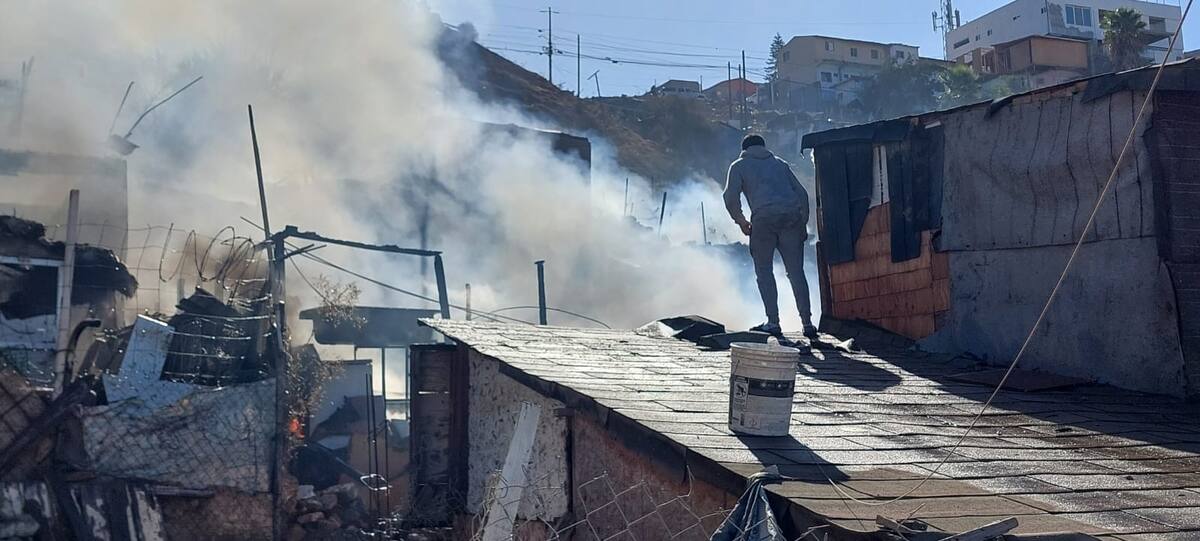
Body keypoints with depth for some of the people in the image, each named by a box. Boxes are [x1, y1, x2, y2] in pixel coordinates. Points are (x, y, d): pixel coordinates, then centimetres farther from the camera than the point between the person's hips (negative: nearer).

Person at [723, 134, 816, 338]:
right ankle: (807, 322, 2)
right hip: (792, 216, 3)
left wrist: (741, 221, 15)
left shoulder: (739, 166, 18)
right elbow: (802, 193, 22)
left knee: (764, 271, 8)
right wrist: (803, 223, 24)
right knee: (796, 272, 7)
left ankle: (773, 322, 0)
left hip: (764, 218, -3)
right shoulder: (780, 163, 29)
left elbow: (731, 197, 3)